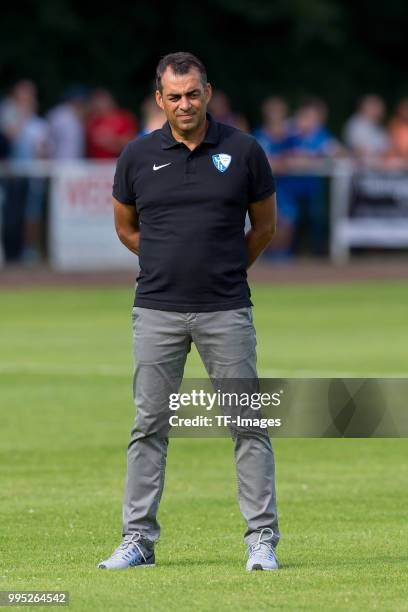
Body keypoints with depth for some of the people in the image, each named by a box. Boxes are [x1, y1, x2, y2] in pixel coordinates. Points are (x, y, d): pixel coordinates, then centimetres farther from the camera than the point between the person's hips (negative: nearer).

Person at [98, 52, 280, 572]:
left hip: (226, 310, -1)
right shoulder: (138, 156, 2)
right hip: (157, 312, 1)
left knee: (248, 425, -1)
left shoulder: (243, 151, -1)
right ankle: (138, 539, 9)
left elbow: (264, 225, 12)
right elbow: (125, 227, 17)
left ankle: (262, 539, 3)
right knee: (149, 426, 3)